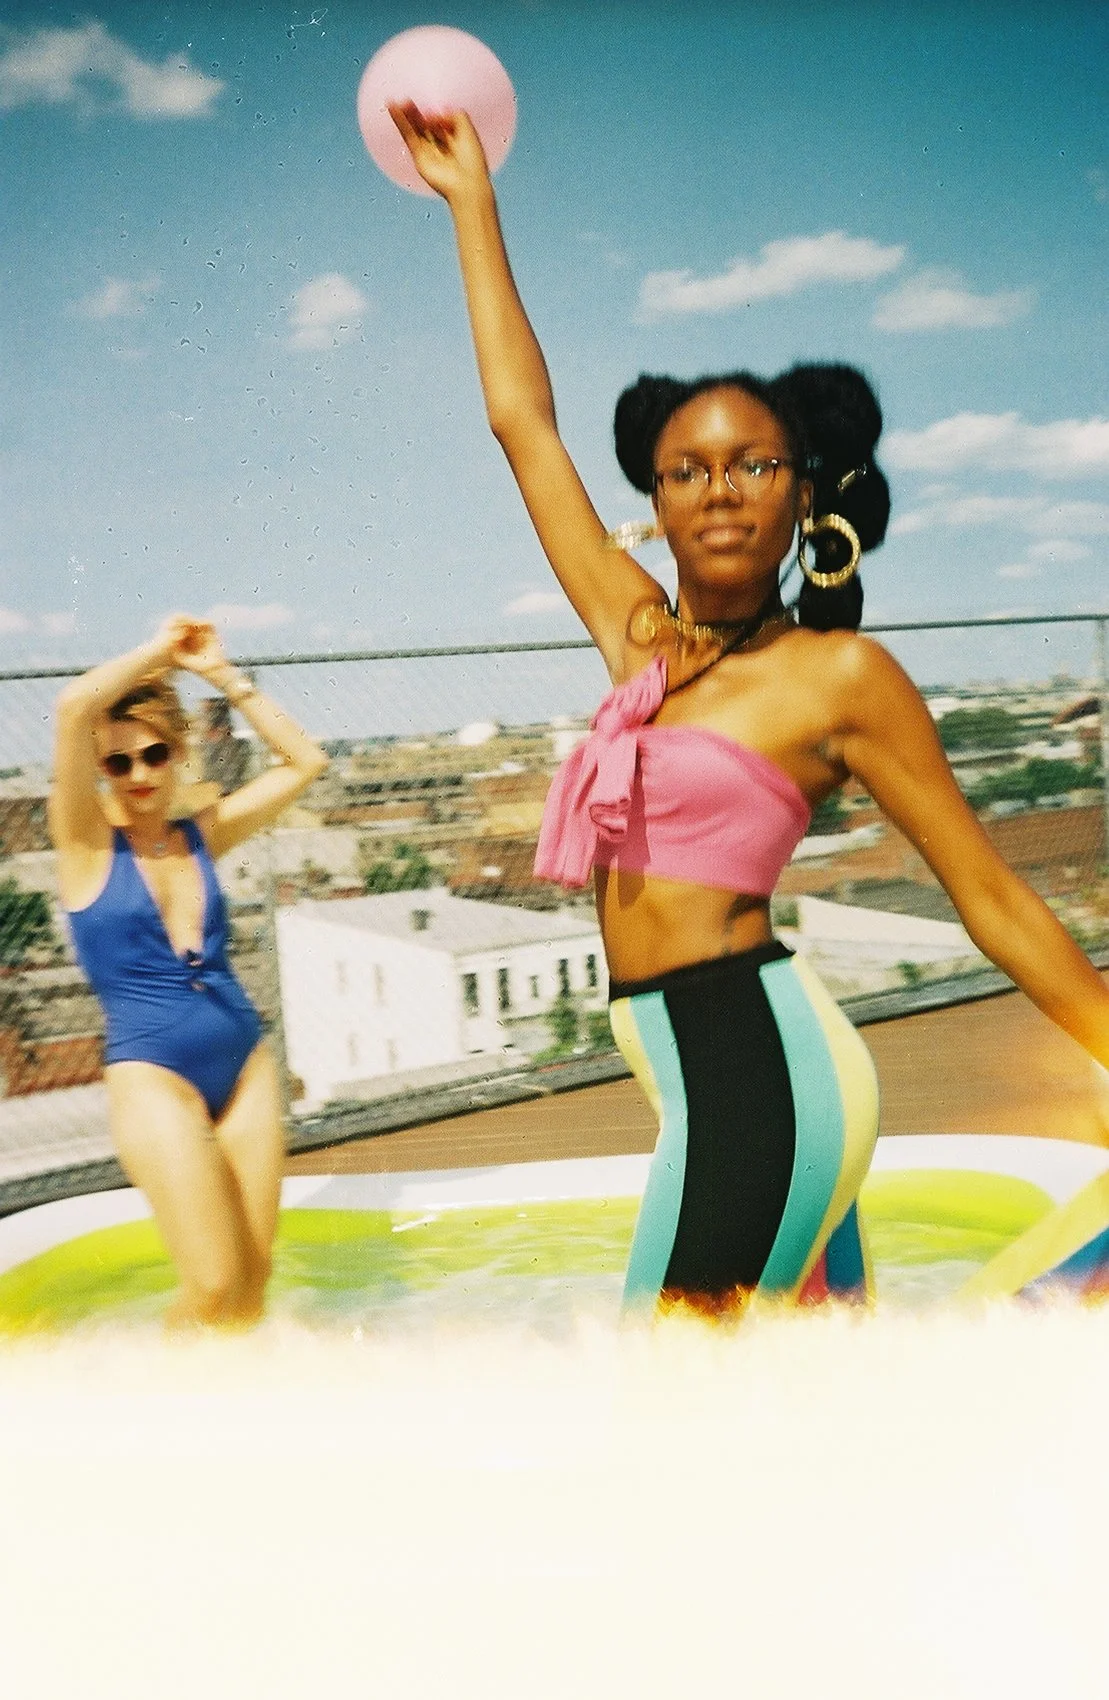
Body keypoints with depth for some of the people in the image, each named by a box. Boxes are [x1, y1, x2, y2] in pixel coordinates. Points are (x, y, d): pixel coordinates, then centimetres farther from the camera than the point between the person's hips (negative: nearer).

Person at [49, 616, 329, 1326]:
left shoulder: (202, 833, 8)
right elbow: (74, 706, -19)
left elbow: (306, 760, 10)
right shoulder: (87, 843, -3)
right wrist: (162, 647, -6)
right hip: (152, 1074, -4)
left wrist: (223, 673, 6)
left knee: (253, 1282, 7)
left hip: (247, 1062, 5)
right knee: (212, 1287, -8)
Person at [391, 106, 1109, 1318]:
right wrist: (471, 198, 23)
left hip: (752, 1068, -6)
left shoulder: (839, 674, -7)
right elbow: (521, 418, 17)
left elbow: (995, 902, -3)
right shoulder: (642, 638, 10)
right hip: (723, 1077, 6)